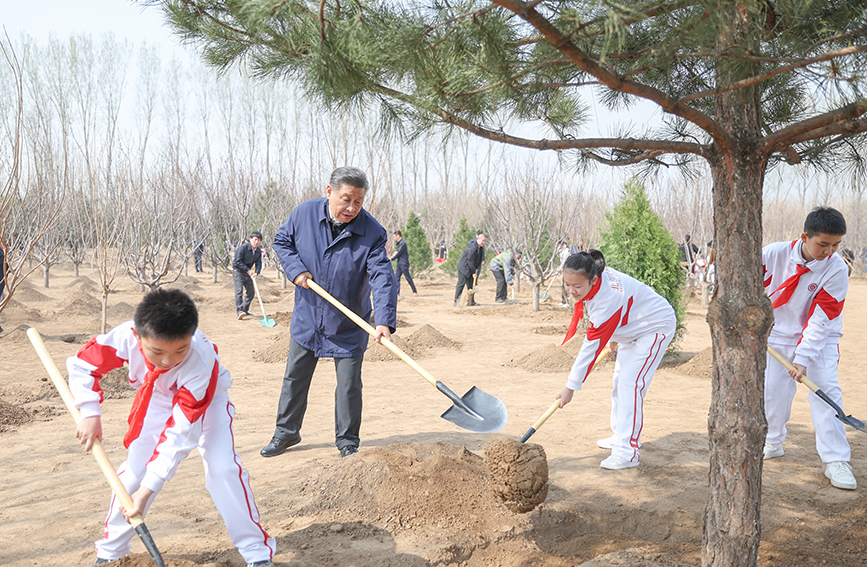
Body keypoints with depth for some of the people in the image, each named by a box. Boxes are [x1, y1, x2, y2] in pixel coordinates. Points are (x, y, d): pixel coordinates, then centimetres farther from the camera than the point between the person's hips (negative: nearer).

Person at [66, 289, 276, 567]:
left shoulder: (201, 360, -42)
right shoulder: (126, 336, -35)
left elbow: (180, 432, -39)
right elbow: (81, 364, -16)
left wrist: (147, 489, -40)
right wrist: (90, 413, -29)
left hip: (205, 400, -3)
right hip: (156, 400, 3)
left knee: (223, 468, -19)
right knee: (134, 468, -3)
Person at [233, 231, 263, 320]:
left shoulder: (258, 251, 2)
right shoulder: (243, 247, -19)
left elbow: (258, 263, 0)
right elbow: (237, 261, -22)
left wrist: (256, 273, -21)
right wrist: (248, 270, -21)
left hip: (247, 273, 7)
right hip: (238, 271, -7)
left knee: (251, 291, 10)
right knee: (239, 291, -18)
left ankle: (245, 310, 22)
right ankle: (239, 311, -27)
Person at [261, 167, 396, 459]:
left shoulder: (372, 232, -18)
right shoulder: (304, 213, -10)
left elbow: (382, 276, -25)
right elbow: (281, 242, 7)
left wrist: (385, 321, -38)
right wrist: (296, 269, -13)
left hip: (349, 326, -2)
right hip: (307, 317, 3)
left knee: (349, 385, 4)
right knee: (294, 378, 15)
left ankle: (347, 440, 23)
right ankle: (286, 432, 33)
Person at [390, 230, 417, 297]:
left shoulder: (402, 243, -14)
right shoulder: (398, 243, 16)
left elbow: (398, 253, -16)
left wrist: (391, 259, -8)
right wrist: (391, 257, 1)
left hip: (404, 263, -9)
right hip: (399, 263, 9)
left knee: (408, 277, -2)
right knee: (396, 277, 1)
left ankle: (415, 291, 9)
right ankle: (397, 293, -1)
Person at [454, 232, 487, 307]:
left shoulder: (480, 247, 3)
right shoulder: (472, 249, -27)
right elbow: (470, 261, -23)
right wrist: (473, 272, -16)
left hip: (469, 268, 9)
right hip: (463, 268, -9)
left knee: (470, 284, 10)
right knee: (461, 284, -7)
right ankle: (456, 301, -3)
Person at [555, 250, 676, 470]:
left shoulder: (608, 299, -39)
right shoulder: (594, 275, -15)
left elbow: (592, 347, -35)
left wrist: (571, 386, -30)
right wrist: (611, 338, 16)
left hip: (656, 327, -10)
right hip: (632, 328, 10)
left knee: (630, 384, -19)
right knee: (619, 380, 14)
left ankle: (627, 452, -17)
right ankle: (621, 435, 28)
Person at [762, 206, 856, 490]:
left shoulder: (836, 269, -21)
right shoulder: (774, 254, -19)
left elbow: (820, 320, -21)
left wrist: (803, 358, -25)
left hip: (819, 339, -2)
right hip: (780, 334, 2)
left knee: (827, 390, -14)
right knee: (773, 391, 5)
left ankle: (836, 461, -9)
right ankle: (772, 444, 28)